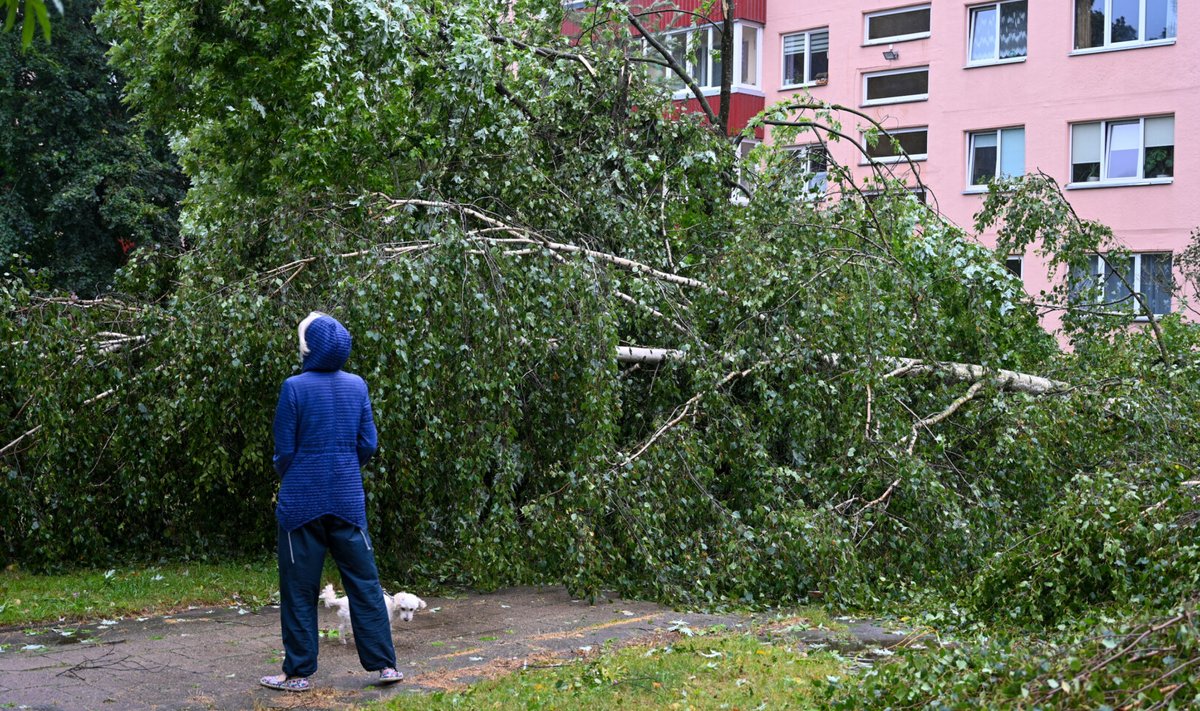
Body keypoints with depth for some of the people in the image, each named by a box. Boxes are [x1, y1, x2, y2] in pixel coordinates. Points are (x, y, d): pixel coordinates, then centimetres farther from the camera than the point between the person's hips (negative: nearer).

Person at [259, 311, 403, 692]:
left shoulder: (295, 387, -10)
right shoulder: (357, 386, 1)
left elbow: (284, 450, -6)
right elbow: (368, 445, 3)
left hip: (302, 500, -3)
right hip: (348, 500, 3)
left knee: (299, 589, 6)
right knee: (363, 580, 9)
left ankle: (298, 672, 12)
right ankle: (385, 664, 10)